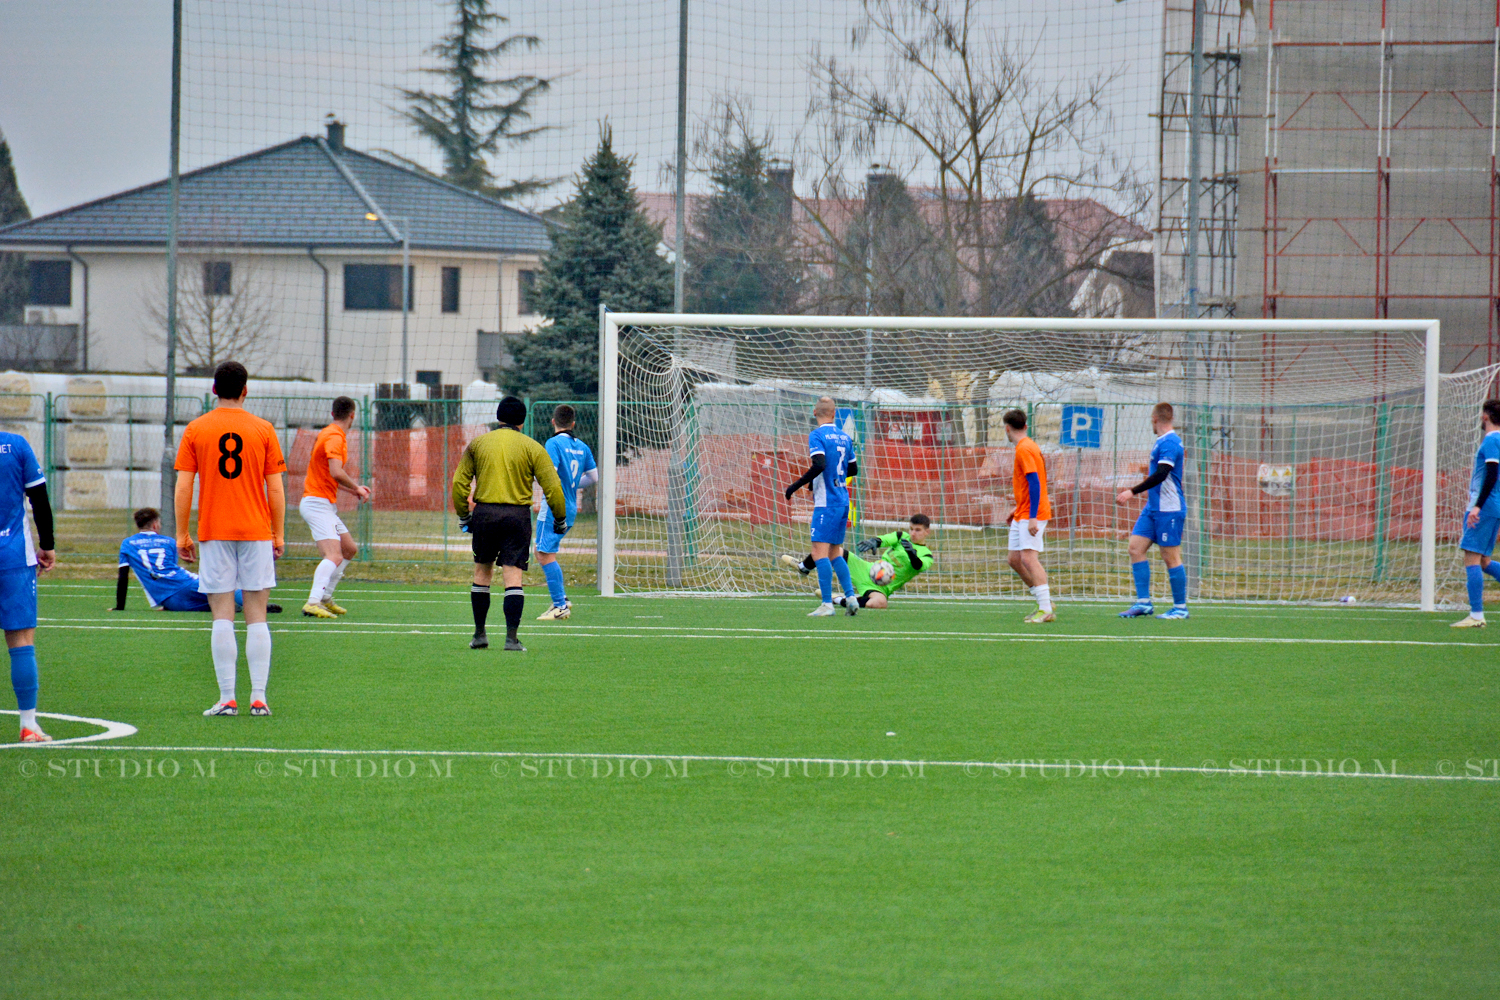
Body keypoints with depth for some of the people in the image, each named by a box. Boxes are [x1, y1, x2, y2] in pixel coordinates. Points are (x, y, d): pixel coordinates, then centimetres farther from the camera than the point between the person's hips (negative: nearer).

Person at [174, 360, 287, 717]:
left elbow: (183, 488, -1)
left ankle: (227, 698, -4)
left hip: (214, 533, 0)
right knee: (257, 617, 3)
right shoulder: (263, 430, 1)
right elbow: (276, 489, 1)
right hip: (256, 533, 0)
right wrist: (278, 534, 9)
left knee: (222, 617, 0)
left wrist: (182, 535, 6)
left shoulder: (196, 430, 1)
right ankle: (258, 697, -2)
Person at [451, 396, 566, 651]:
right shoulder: (532, 448, 2)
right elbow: (552, 486, -3)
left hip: (484, 514, 2)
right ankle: (512, 638, -11)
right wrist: (560, 519, 8)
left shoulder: (477, 444, 8)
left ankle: (479, 635, 17)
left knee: (482, 571, 15)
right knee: (513, 576, -3)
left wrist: (463, 515, 16)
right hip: (517, 515, -2)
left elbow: (459, 482, 7)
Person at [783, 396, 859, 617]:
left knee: (819, 553, -8)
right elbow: (853, 469, 21)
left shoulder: (817, 436, -9)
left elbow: (819, 465, -23)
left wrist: (796, 485, -14)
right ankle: (850, 597, 5)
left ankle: (827, 604, -14)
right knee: (835, 553, 14)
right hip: (843, 501, 8)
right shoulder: (844, 437, 12)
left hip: (826, 503, -8)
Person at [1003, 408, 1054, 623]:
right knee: (1015, 559, 11)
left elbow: (1035, 483, -22)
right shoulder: (1028, 447, 16)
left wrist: (1032, 517, -26)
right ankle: (1044, 601, 16)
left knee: (1028, 557, -18)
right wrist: (1018, 510, 27)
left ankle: (1046, 609, -22)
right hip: (1022, 515, 10)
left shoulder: (1024, 450, -14)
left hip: (1030, 515, -10)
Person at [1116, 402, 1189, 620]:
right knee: (1136, 548, 2)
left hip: (1168, 510, -10)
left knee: (1171, 557, -5)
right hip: (1153, 508, 10)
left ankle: (1180, 607, 3)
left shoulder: (1169, 443, -16)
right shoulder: (1162, 442, 14)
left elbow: (1161, 474, -26)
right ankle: (1143, 602, 3)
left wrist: (1132, 492, -27)